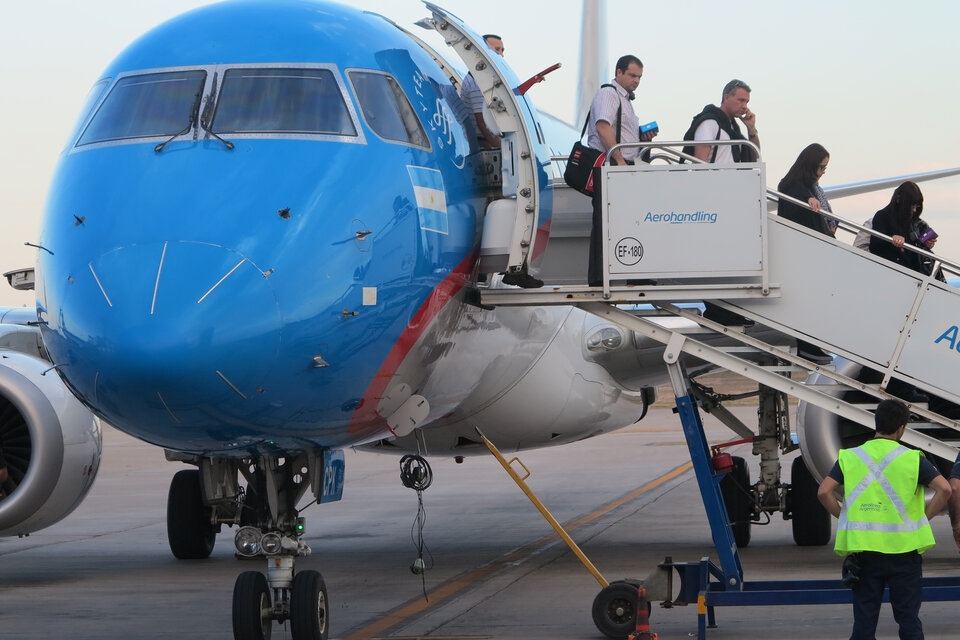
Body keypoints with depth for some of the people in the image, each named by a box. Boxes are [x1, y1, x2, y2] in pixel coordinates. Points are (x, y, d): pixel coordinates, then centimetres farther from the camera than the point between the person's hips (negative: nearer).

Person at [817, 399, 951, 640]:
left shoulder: (850, 457, 3)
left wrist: (846, 518, 7)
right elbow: (944, 489, -12)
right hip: (903, 548, -2)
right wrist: (924, 517, 0)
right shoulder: (912, 459, -3)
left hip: (863, 549, 2)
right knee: (909, 620, 6)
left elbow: (824, 492, -5)